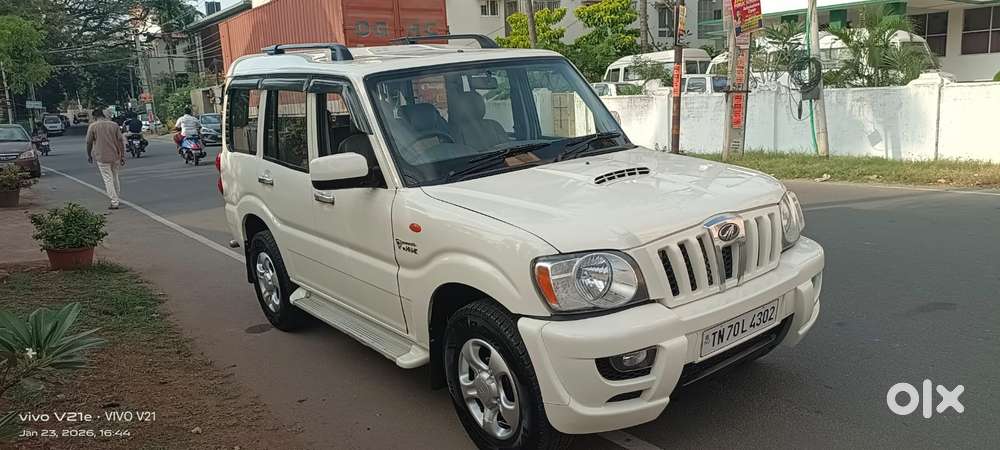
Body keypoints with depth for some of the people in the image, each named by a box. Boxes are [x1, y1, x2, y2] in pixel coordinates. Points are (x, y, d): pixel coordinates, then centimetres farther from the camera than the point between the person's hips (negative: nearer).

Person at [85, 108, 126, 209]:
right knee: (115, 177, 18)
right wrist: (122, 156, 4)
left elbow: (89, 142, 1)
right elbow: (121, 141, 1)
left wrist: (89, 155, 16)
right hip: (115, 156, 3)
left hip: (102, 157, -3)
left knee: (108, 179, 0)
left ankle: (114, 202, -4)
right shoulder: (114, 125, 3)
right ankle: (117, 198, 24)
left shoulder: (92, 126, -4)